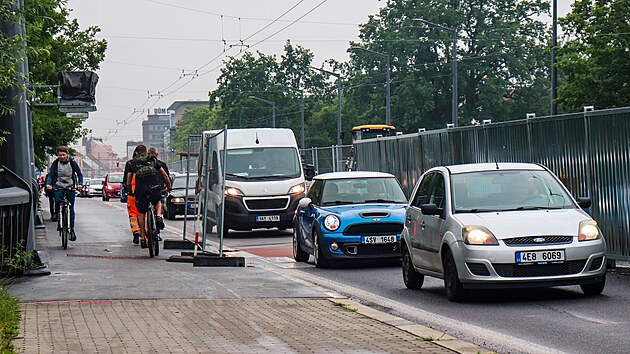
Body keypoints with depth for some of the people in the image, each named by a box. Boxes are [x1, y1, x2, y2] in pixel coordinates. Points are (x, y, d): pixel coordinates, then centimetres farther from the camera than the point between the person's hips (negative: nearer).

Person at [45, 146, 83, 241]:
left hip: (70, 187, 0)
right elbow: (50, 174, -7)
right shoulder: (55, 163, -4)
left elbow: (79, 174, -2)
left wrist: (80, 184, -19)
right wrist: (48, 184, -26)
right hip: (59, 187, 0)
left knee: (71, 209, -1)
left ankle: (72, 229, 5)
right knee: (57, 202, -25)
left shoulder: (72, 162, -5)